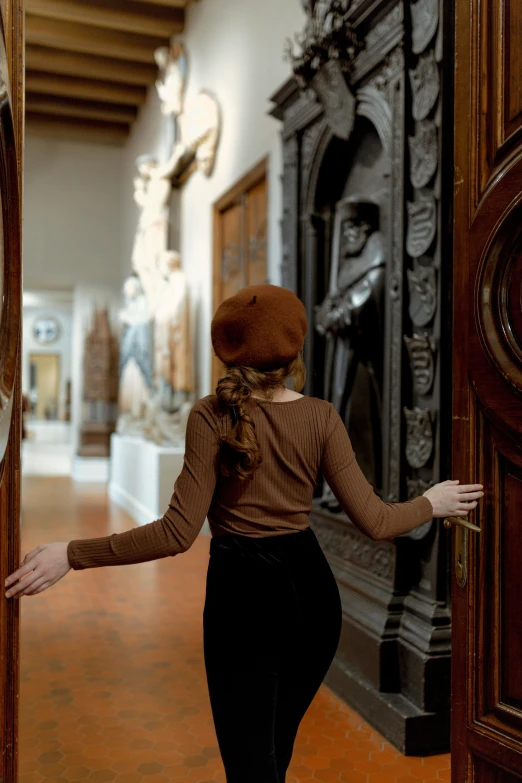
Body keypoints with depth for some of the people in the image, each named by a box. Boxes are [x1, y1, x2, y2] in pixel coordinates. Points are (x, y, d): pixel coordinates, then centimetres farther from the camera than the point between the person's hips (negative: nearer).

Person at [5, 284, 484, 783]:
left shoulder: (212, 417, -13)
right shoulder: (321, 416, -5)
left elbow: (178, 533, -19)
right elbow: (374, 522, -7)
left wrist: (70, 555, -13)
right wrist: (432, 503, 13)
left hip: (243, 593, -4)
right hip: (308, 590, 4)